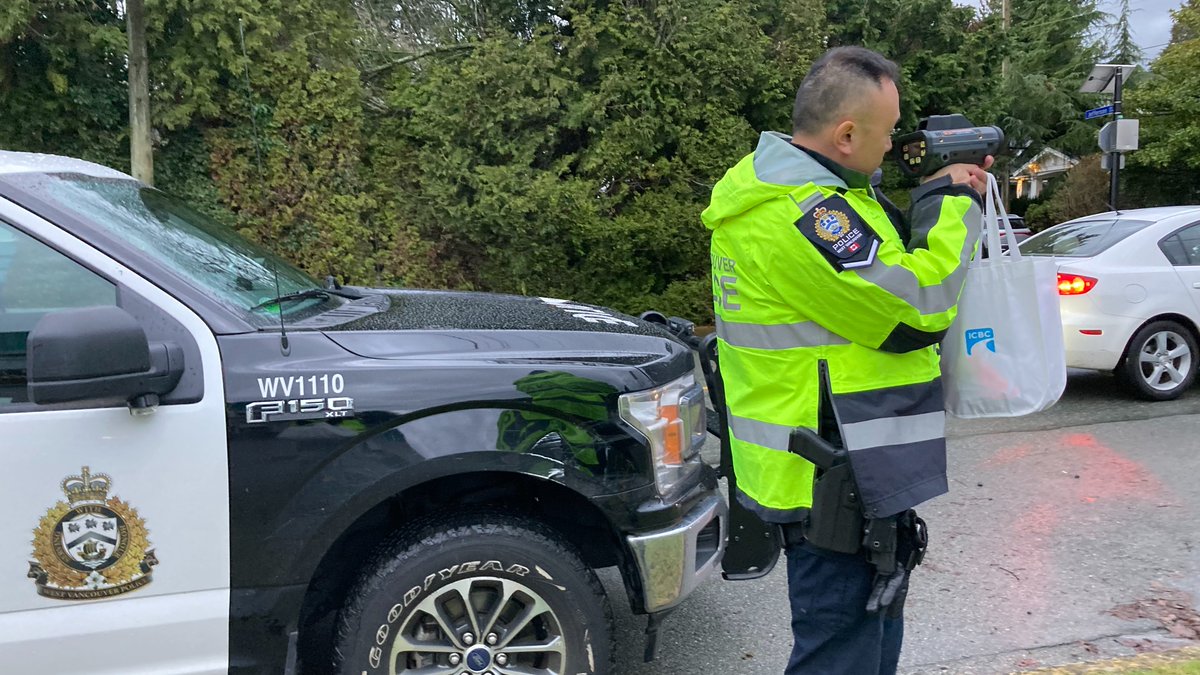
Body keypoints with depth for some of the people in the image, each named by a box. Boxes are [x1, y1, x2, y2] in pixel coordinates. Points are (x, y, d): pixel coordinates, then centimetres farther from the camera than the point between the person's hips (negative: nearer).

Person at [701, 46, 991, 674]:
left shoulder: (785, 183, 9)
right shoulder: (795, 215, -25)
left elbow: (882, 261, 20)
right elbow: (918, 305, -24)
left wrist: (931, 196, 6)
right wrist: (952, 200, -9)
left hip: (850, 472, 11)